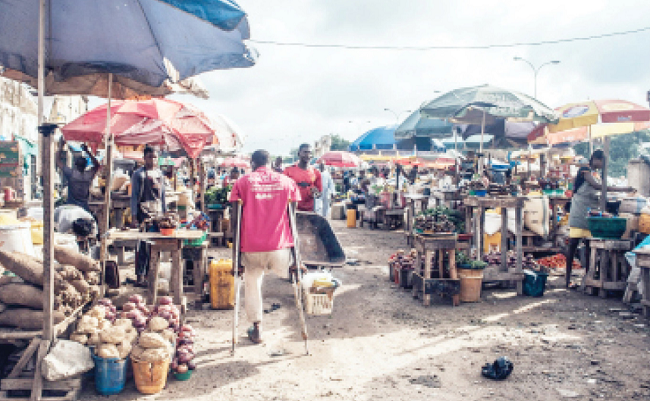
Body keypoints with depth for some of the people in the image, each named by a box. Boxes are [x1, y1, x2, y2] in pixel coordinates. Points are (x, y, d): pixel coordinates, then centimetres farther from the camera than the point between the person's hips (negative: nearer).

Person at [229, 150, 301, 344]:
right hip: (280, 246, 0)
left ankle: (257, 329, 20)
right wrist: (293, 244, 15)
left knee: (252, 284, 16)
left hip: (252, 246, 0)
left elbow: (235, 216, 1)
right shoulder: (286, 181, 6)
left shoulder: (243, 182, 2)